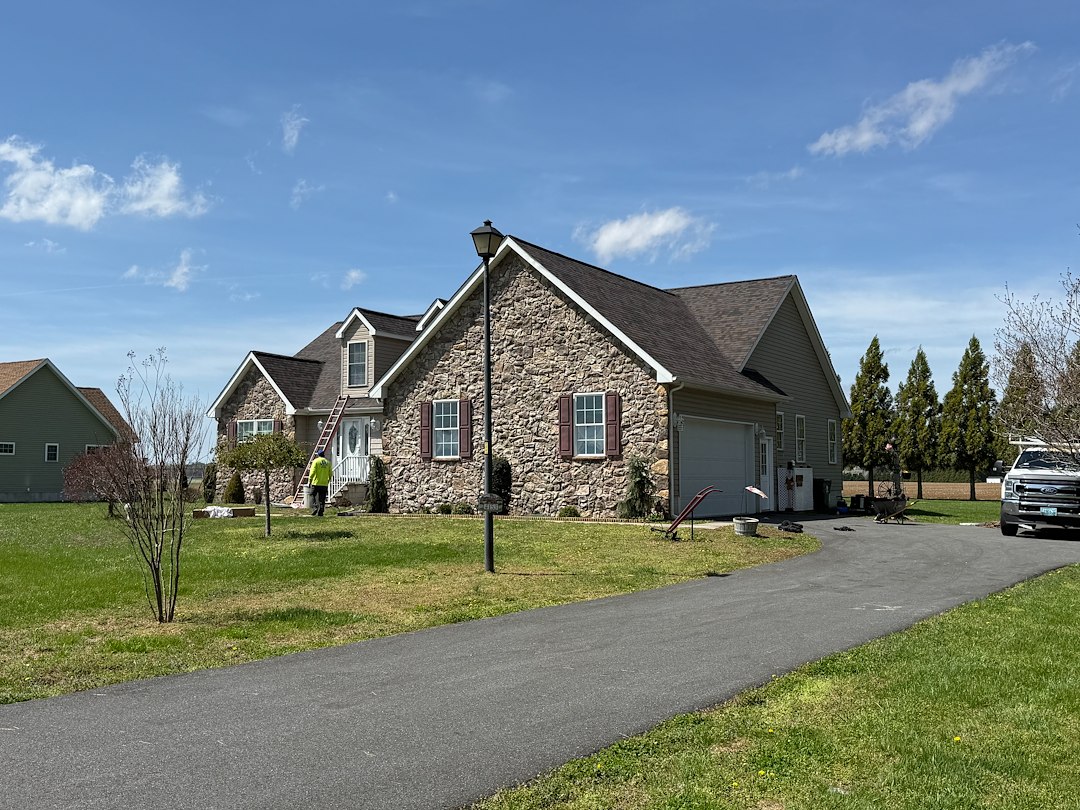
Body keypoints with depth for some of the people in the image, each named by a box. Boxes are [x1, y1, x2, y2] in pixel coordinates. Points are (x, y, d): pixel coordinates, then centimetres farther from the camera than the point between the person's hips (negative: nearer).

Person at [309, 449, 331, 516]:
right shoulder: (327, 462, 9)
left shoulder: (316, 461, -4)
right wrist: (328, 481, 22)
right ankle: (320, 512, 6)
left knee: (313, 496, 11)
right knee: (322, 499, 7)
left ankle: (314, 508, -7)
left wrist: (310, 479, 0)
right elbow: (330, 474, 9)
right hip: (324, 484, 4)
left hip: (316, 483, -4)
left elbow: (312, 472, -12)